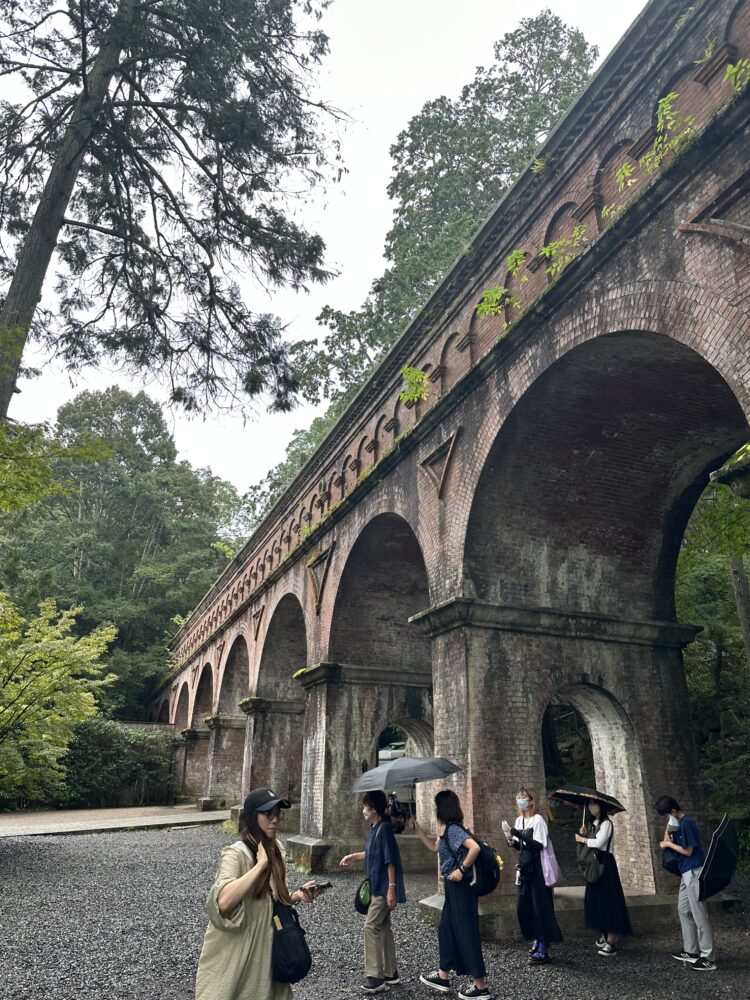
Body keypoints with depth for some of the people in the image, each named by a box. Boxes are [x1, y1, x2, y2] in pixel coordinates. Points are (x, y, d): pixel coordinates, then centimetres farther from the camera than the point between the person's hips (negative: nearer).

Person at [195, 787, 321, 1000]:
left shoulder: (276, 851, 2)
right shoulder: (235, 854, -20)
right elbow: (223, 902, -37)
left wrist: (297, 896, -4)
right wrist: (260, 864, -31)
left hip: (266, 954, 7)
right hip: (233, 961, -7)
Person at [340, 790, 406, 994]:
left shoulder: (384, 828, -20)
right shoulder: (374, 828, 8)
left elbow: (390, 860, -22)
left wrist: (391, 888, -23)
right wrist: (354, 856, 19)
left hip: (384, 888, -10)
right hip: (378, 886, 10)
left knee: (372, 926, -7)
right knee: (383, 927, 15)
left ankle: (375, 977, 0)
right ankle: (390, 973, 25)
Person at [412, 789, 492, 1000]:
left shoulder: (454, 829, -20)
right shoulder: (446, 830, 9)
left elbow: (475, 847, -33)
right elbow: (435, 847, 24)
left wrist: (462, 869, -25)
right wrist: (418, 830, 18)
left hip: (461, 887, -10)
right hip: (453, 887, 10)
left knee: (467, 933, -2)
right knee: (446, 930, 18)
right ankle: (443, 977, 30)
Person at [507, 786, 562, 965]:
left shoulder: (538, 820, -13)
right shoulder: (519, 820, 9)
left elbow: (539, 845, -19)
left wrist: (521, 836, -26)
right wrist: (514, 843, -4)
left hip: (538, 869, -8)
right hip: (525, 867, 8)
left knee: (541, 907, -3)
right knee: (524, 907, 11)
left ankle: (544, 950, 4)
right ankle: (537, 941, 26)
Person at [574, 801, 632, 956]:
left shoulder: (606, 823, -10)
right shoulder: (592, 824, 13)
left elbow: (598, 842, -21)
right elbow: (589, 844, 10)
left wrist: (582, 839, -8)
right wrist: (583, 835, -6)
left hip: (605, 864, -8)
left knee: (608, 900, -7)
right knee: (597, 901, 11)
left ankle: (611, 943, -5)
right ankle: (604, 936, 22)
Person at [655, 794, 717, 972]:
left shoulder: (686, 823, -19)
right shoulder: (678, 822, 10)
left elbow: (688, 851, -18)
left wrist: (668, 844, -7)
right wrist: (668, 835, -1)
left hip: (694, 873, -10)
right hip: (687, 873, 10)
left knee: (700, 915, -4)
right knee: (684, 910, 15)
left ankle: (709, 959, 4)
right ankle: (691, 951, 23)